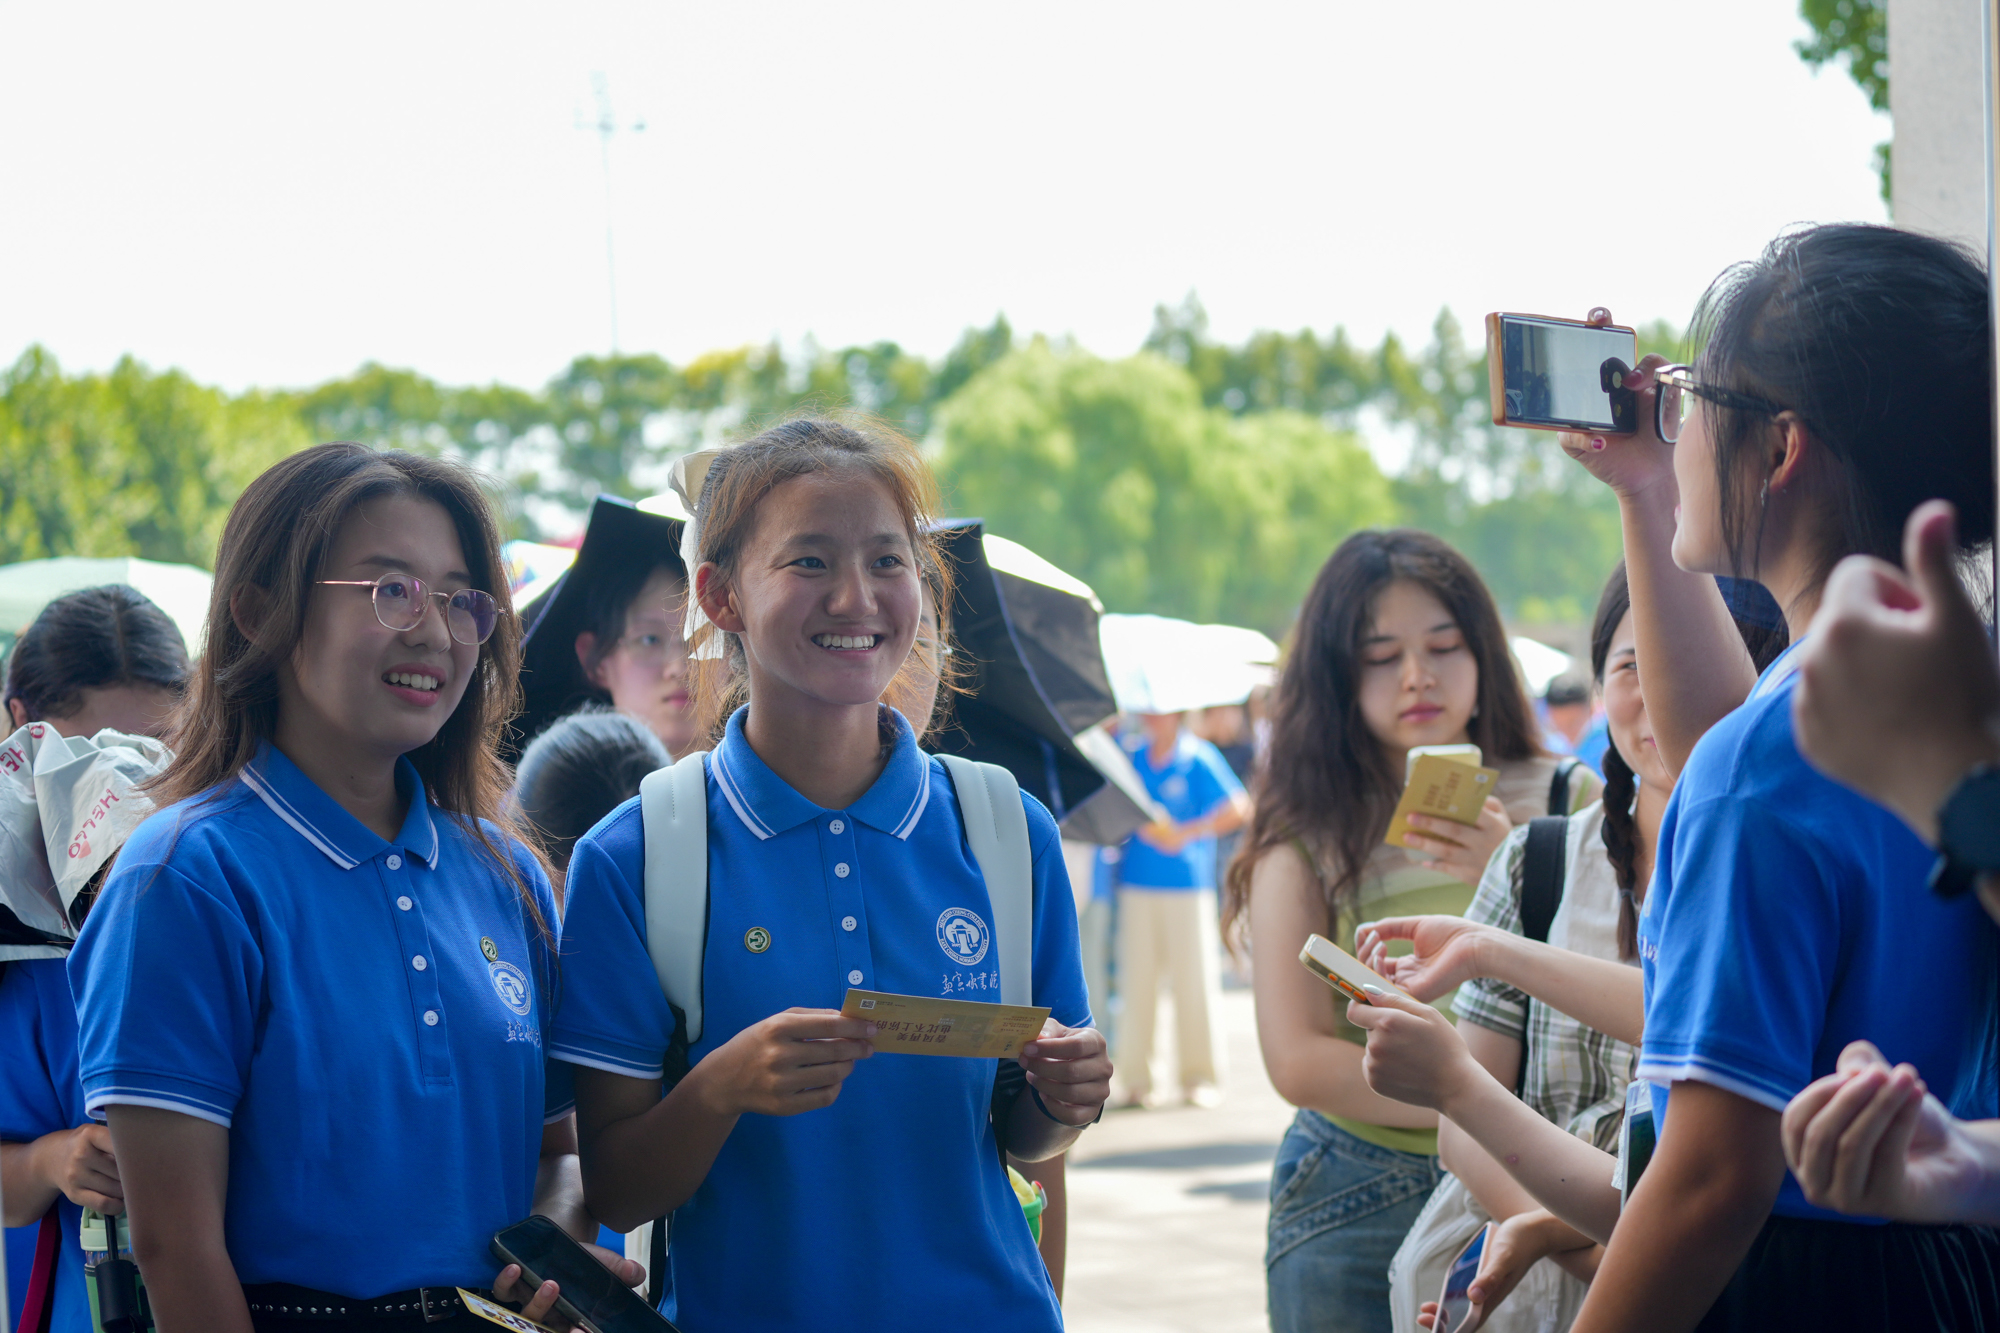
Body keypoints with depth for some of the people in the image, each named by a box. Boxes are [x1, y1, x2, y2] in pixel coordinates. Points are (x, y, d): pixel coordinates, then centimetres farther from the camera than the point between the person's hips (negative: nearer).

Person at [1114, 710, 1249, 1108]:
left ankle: (1200, 1077, 7)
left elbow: (1237, 807, -4)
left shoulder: (1198, 757, -1)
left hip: (1188, 884, -3)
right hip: (1138, 884, 3)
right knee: (1137, 978, 1)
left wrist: (1188, 833, -11)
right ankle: (1137, 1077, 6)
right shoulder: (1129, 753, 9)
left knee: (1194, 979, -1)